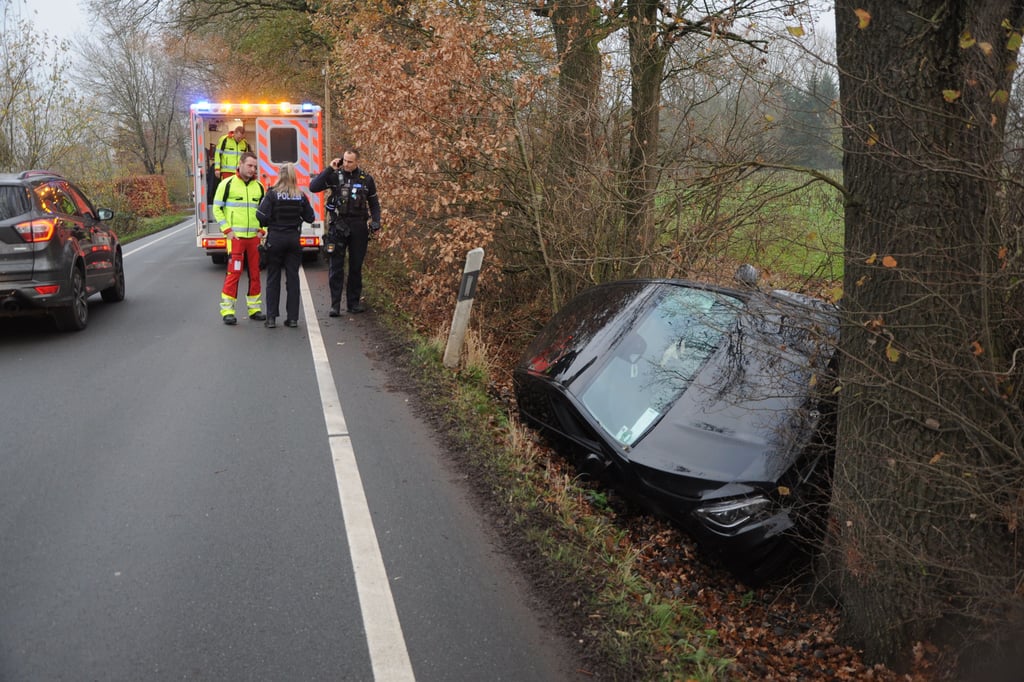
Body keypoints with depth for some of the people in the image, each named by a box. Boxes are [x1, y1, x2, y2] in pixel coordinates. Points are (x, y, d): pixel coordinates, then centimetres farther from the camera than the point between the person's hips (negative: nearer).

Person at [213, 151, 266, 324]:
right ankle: (227, 310, -4)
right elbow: (217, 208, 0)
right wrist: (227, 230, -7)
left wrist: (262, 230, 8)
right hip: (235, 237, -5)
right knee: (233, 272, -9)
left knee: (255, 273, 8)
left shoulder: (259, 186, 11)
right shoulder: (227, 184, -2)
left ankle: (254, 308, 18)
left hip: (254, 237, 5)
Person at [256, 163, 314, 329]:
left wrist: (266, 224, 7)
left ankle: (271, 318, 5)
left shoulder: (272, 194, -9)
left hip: (275, 238, -2)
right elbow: (310, 217, 3)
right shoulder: (301, 196, -1)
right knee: (293, 277, 7)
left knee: (273, 278, 6)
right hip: (294, 238, 2)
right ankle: (293, 318, 7)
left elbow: (262, 216, -15)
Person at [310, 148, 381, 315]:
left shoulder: (366, 179, 5)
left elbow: (374, 203, 13)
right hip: (338, 226, -1)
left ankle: (354, 302, 18)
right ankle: (335, 304, 1)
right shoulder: (335, 176, 0)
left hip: (359, 227, 1)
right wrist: (329, 169, -12)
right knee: (336, 267, -2)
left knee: (356, 266, 8)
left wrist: (376, 223, 2)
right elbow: (313, 187, -10)